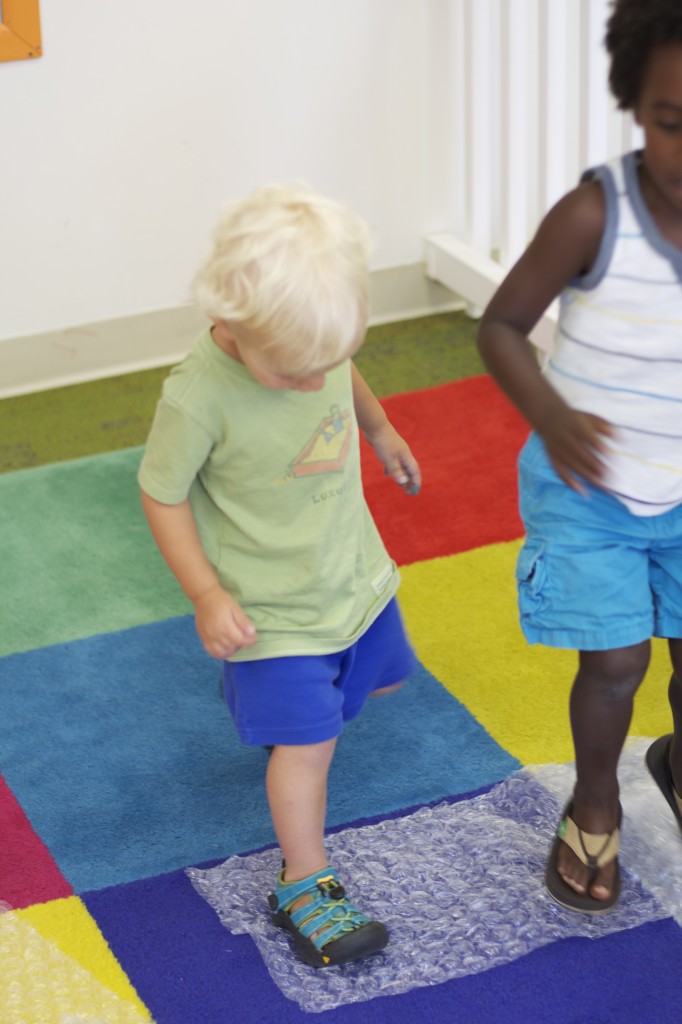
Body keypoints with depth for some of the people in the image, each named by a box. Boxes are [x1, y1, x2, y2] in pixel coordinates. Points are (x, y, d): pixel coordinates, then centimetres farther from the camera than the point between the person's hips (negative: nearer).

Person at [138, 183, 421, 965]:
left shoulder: (306, 333, -19)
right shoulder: (199, 398, -35)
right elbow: (162, 494, -19)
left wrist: (381, 432, 24)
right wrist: (206, 596, -19)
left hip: (352, 566, 7)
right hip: (272, 602, -7)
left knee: (377, 677, 27)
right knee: (307, 741, -3)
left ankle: (257, 690, 54)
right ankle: (305, 888, 16)